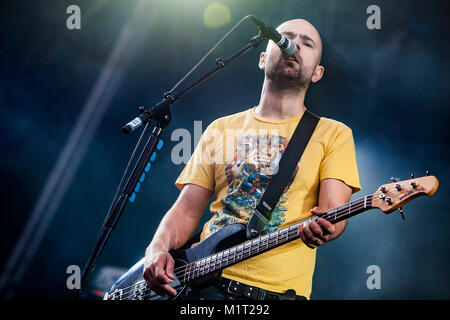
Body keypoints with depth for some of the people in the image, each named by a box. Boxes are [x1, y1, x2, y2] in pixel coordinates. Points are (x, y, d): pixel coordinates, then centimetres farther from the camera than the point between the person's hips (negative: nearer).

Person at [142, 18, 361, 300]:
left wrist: (323, 229, -25)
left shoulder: (333, 134, 9)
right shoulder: (221, 129, 18)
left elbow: (335, 212, -2)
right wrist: (158, 250, -3)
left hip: (280, 290, 0)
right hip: (207, 281, 0)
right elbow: (187, 210, 16)